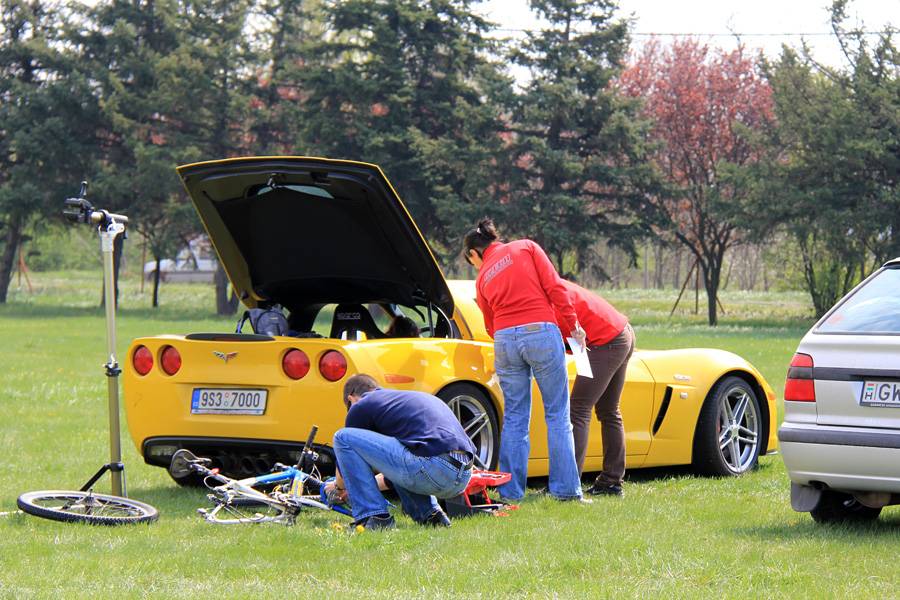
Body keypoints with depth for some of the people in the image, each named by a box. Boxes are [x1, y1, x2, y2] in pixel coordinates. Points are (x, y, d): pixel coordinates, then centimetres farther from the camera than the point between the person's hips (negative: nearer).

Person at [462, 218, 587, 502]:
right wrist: (572, 324, 2)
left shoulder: (482, 279, 18)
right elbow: (554, 287, -1)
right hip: (542, 332, -2)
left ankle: (511, 491, 10)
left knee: (513, 418, 11)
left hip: (505, 340, 2)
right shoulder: (525, 248, 11)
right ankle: (566, 489, 2)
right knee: (557, 415, 4)